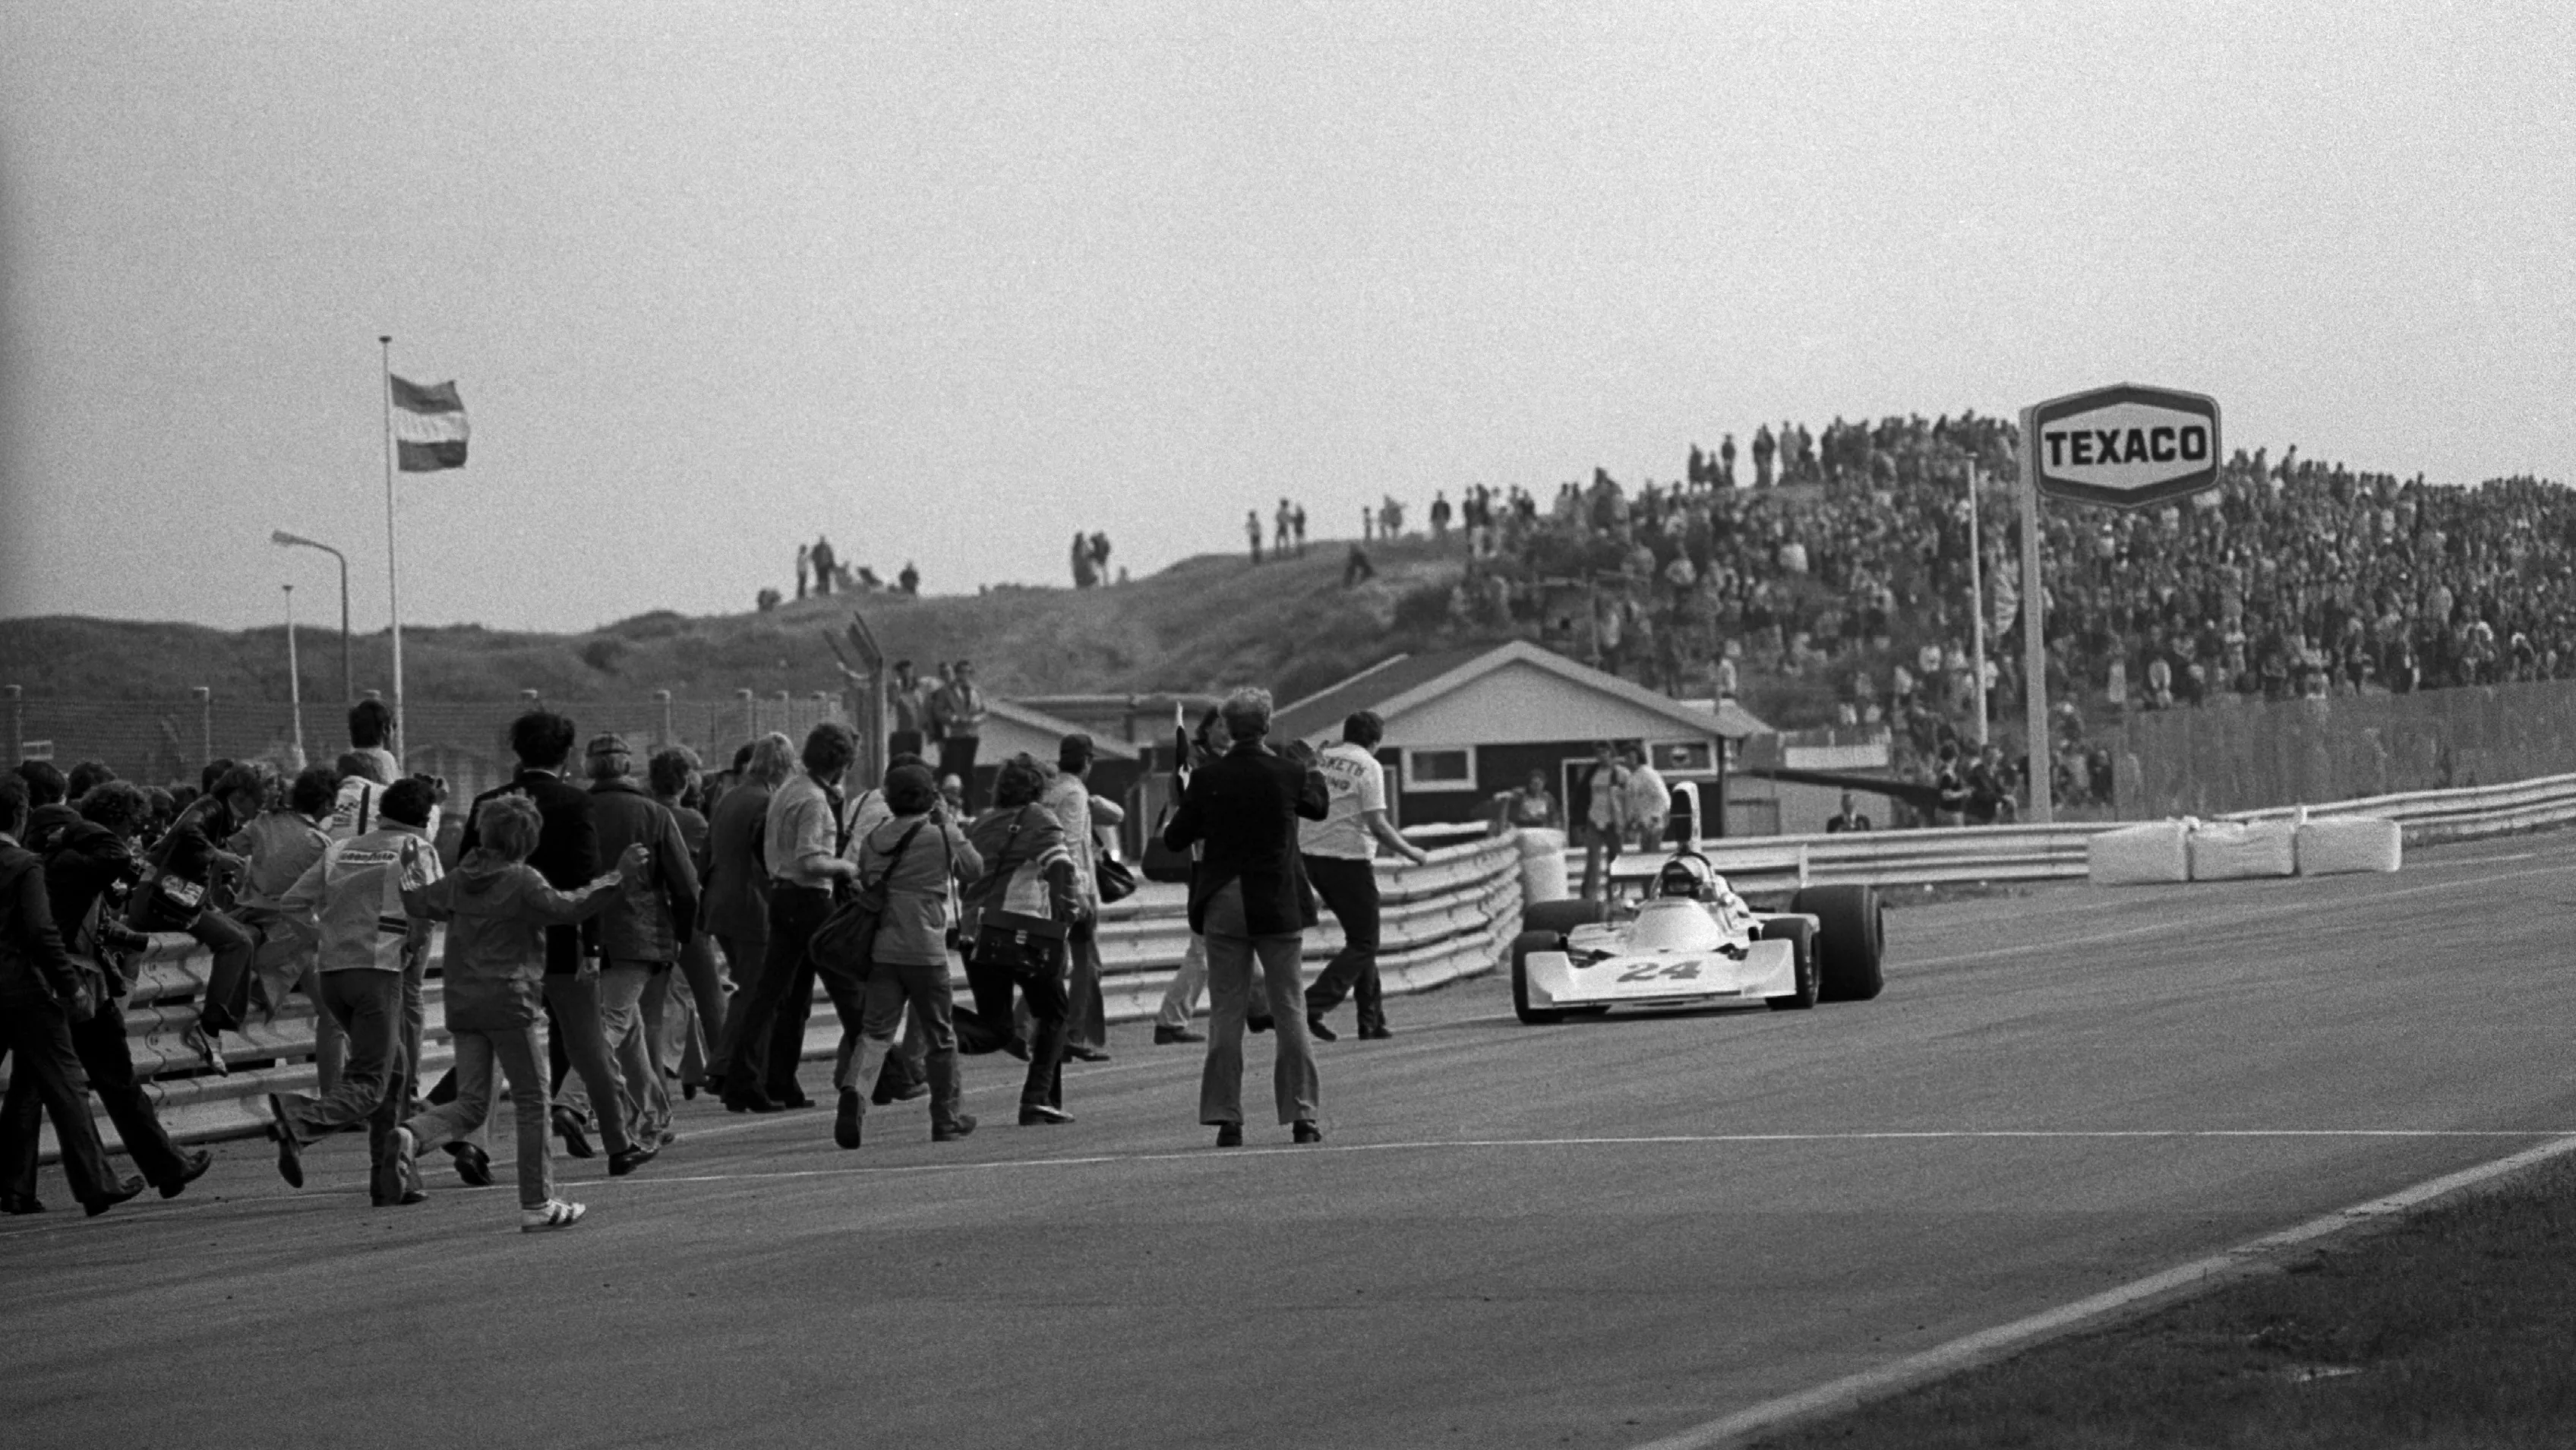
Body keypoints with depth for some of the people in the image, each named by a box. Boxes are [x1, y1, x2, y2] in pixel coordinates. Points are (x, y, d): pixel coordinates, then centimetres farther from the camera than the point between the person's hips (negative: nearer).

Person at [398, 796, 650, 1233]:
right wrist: (618, 877, -12)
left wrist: (410, 889, 48)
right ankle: (538, 1205, 6)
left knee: (471, 1104, 10)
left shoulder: (459, 880, 9)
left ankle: (413, 1133, -19)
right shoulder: (522, 883, -11)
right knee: (533, 1104, 4)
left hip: (462, 1002, 6)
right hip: (510, 1003, -6)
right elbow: (569, 907, -18)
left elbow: (421, 902, 24)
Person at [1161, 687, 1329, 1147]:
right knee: (1289, 1010, 7)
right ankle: (1302, 1115, 5)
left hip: (1222, 906, 0)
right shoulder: (1288, 774, -7)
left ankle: (1226, 1118, 2)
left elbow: (1174, 840, 0)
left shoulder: (1207, 780, -6)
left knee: (1225, 1014, 5)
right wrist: (1309, 765, 32)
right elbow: (1319, 807, 14)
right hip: (1278, 906, 0)